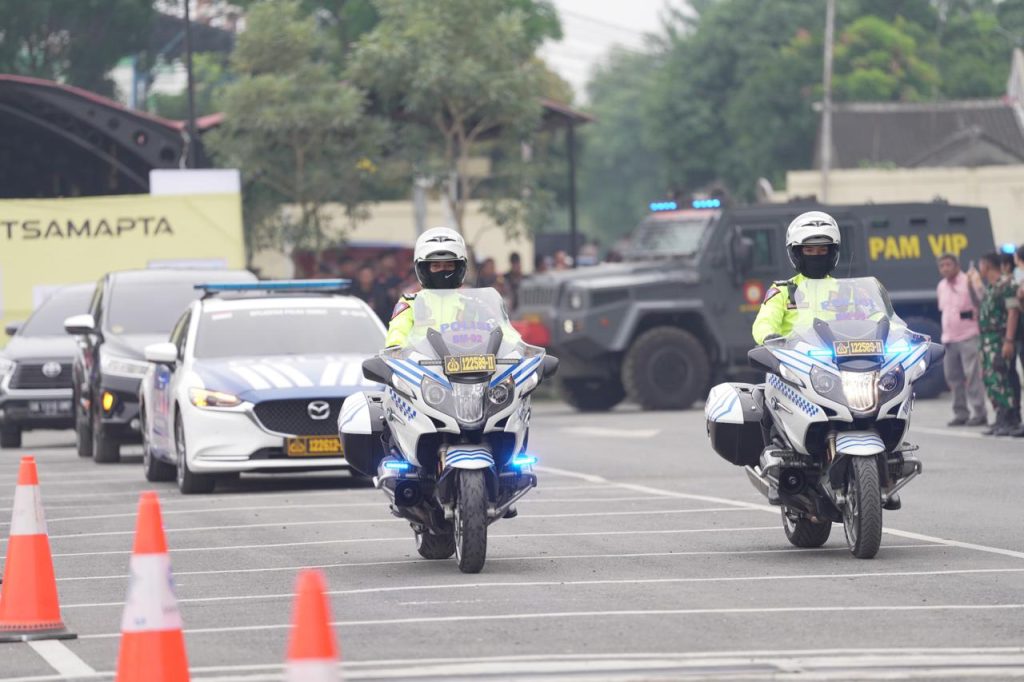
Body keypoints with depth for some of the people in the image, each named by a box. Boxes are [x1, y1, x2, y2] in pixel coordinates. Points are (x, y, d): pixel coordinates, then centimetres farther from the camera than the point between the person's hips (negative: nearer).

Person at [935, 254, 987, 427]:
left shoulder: (968, 283, -7)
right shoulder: (941, 286, 14)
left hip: (968, 336, -7)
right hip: (949, 338, 7)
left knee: (972, 375, -9)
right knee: (953, 376, 7)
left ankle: (979, 413, -8)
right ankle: (960, 414, 12)